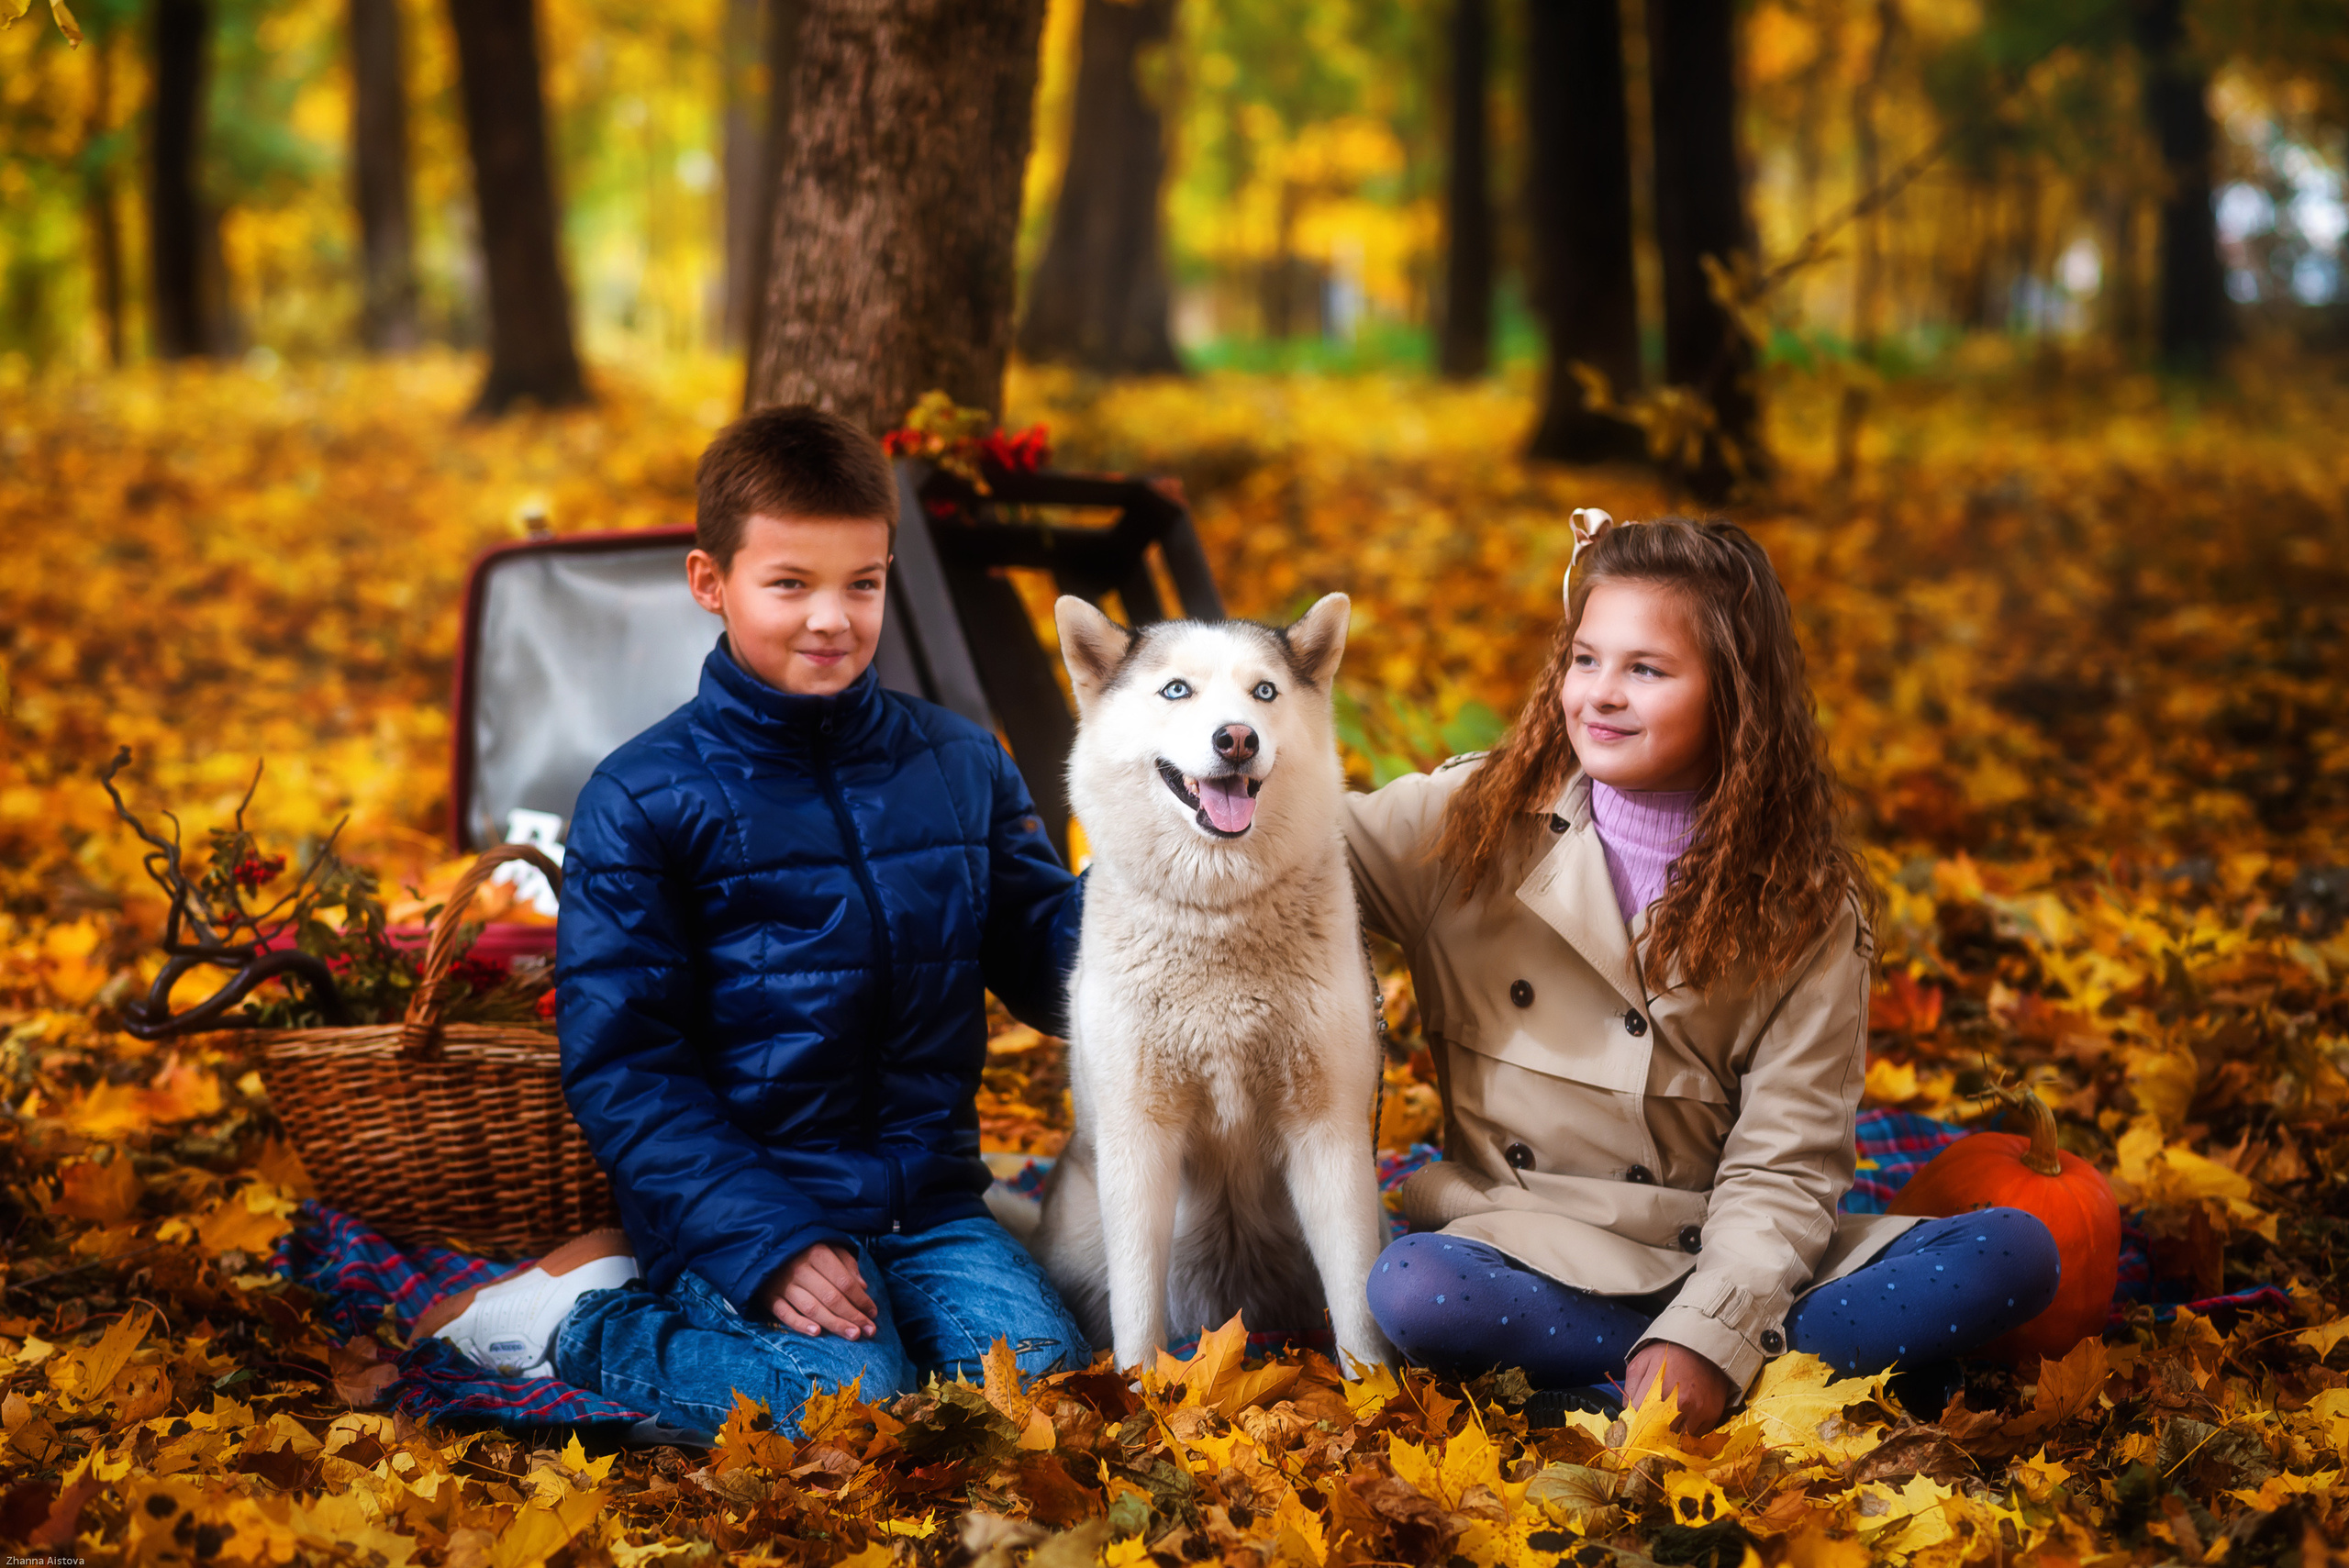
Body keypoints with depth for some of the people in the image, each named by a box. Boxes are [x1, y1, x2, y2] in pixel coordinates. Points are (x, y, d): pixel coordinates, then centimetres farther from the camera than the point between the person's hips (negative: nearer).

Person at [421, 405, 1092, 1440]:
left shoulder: (959, 766, 10)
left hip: (926, 1192, 5)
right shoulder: (644, 800, -5)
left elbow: (1047, 970, 12)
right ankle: (587, 1310, -2)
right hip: (734, 1196, -5)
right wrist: (764, 1240, -19)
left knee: (1042, 1374, -19)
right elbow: (620, 1064, -8)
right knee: (846, 1395, -29)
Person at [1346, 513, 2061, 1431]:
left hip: (1721, 1264, 1)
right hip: (1530, 1252, -1)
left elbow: (1784, 1164, -7)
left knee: (2015, 1257, -19)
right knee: (1410, 1291, -37)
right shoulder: (1473, 823, 1)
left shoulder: (1805, 906, -1)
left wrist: (1708, 1338, -21)